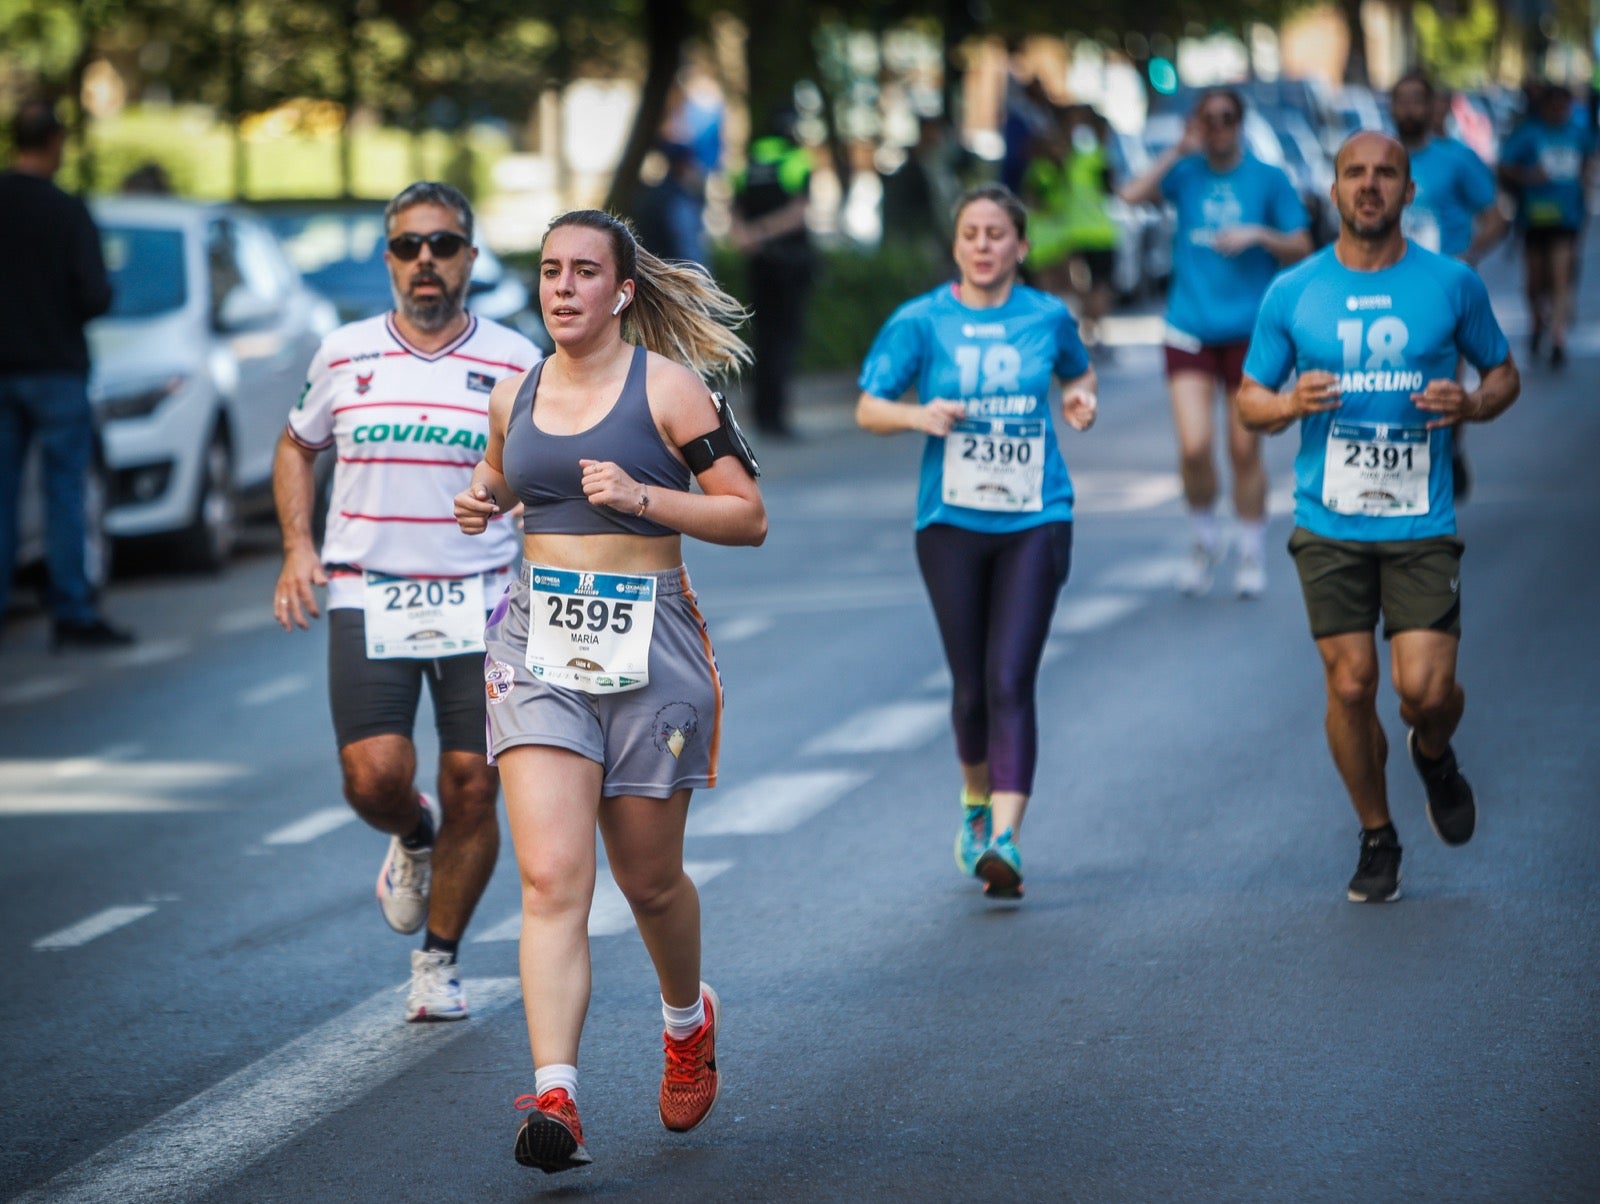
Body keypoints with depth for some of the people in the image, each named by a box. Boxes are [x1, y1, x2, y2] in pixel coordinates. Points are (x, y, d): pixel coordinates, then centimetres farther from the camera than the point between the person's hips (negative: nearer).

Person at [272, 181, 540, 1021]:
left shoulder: (514, 363, 1)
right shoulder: (344, 356, 5)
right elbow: (296, 448, 21)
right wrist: (298, 548, 7)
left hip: (479, 604, 0)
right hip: (367, 598, 0)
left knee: (471, 793, -2)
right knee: (375, 776, -14)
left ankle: (438, 963, 17)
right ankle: (414, 838, 24)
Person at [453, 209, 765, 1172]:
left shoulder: (667, 387, -5)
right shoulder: (514, 395, 9)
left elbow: (750, 517, -6)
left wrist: (642, 495, -18)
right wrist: (484, 501, 4)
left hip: (647, 643, -3)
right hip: (539, 641, 3)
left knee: (648, 879, 11)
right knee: (552, 877, -13)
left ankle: (689, 1019, 43)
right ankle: (556, 1100, -22)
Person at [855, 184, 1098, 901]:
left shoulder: (1048, 318, 5)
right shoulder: (922, 321, 0)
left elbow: (1078, 372, 25)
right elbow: (868, 409, 1)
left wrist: (1081, 400, 2)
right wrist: (919, 416, -19)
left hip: (1035, 520, 0)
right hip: (952, 520, 0)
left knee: (1010, 681, -13)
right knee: (971, 685, 8)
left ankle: (1005, 838, -20)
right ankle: (976, 802, 36)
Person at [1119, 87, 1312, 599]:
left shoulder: (1269, 178, 3)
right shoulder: (1186, 172, 4)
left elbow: (1301, 249, 4)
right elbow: (1132, 194, -13)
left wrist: (1259, 235, -12)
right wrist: (1180, 152, -13)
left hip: (1248, 330, 0)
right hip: (1189, 330, 1)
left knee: (1245, 450, 1)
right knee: (1194, 446, -10)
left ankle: (1252, 556, 17)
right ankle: (1205, 540, 15)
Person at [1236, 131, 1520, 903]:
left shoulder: (1452, 285, 2)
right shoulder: (1292, 292, 3)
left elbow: (1503, 373, 14)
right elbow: (1249, 400, 9)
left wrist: (1473, 405, -9)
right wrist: (1290, 404, -14)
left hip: (1422, 525, -1)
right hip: (1329, 524, 1)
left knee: (1425, 688, -10)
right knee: (1350, 684, 0)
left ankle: (1434, 756, 26)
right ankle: (1377, 837, 19)